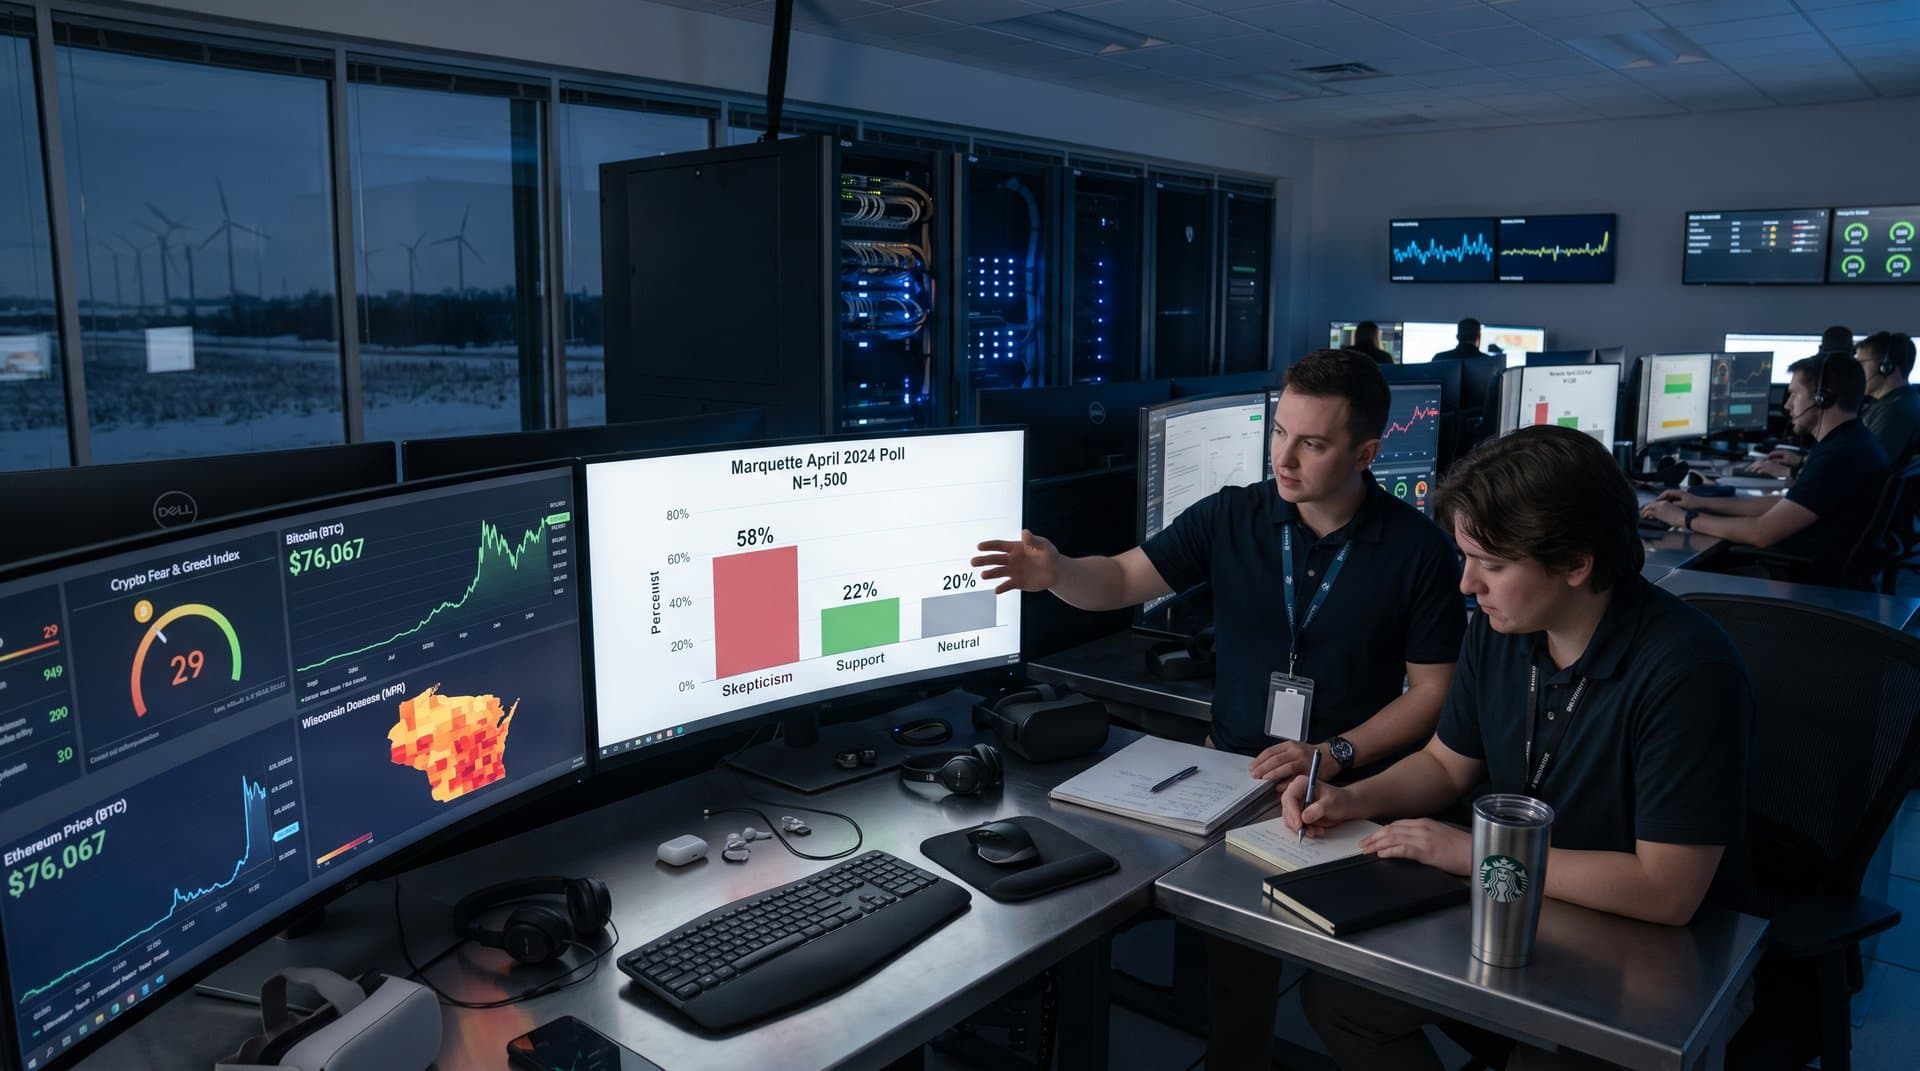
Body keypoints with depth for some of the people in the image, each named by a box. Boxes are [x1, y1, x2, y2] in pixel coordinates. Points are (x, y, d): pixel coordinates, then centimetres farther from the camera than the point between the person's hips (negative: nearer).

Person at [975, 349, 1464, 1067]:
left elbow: (1433, 691, -3)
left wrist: (1334, 754, -15)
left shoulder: (1418, 550, -6)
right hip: (1232, 768, 2)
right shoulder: (1231, 517, -1)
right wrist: (1055, 572, -24)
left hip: (1354, 786, -2)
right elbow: (1122, 580, -2)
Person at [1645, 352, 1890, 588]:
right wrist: (1702, 503, 11)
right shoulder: (1847, 442, 10)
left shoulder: (1840, 457, -24)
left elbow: (1763, 532, -24)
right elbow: (1784, 506, 16)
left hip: (1819, 586, -9)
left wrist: (1684, 518, -13)